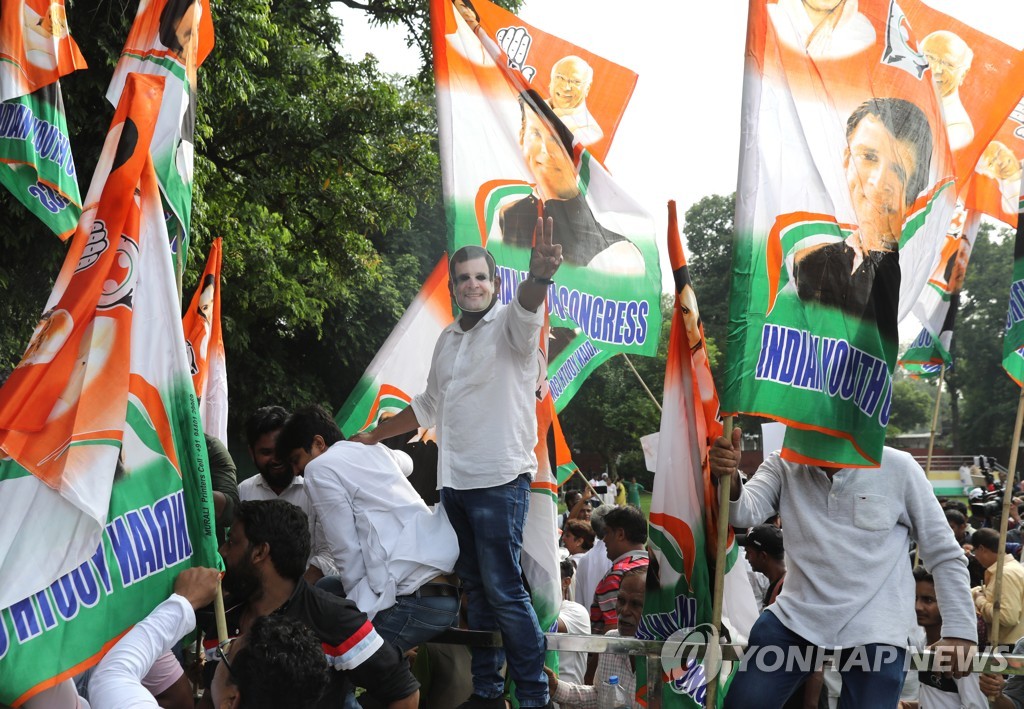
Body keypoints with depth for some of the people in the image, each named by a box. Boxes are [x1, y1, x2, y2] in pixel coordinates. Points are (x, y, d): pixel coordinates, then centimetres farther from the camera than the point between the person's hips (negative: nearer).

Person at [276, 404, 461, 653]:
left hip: (412, 600, -9)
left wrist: (359, 609, 6)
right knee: (327, 588, 24)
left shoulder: (319, 467, 1)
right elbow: (406, 462, 48)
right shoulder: (373, 448, 23)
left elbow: (347, 551, -4)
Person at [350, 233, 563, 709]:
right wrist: (374, 436, 32)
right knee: (476, 589, 11)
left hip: (499, 480, -7)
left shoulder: (509, 324, -3)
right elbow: (428, 406, 29)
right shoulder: (448, 338, 18)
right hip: (454, 482, 7)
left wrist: (538, 277, -52)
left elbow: (526, 307, -29)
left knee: (504, 590, -8)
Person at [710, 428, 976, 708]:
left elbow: (945, 555, 2)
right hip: (795, 617, 2)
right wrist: (729, 479, -38)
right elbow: (744, 513, -16)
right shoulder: (782, 466, 2)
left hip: (873, 634, -2)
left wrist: (960, 630, -1)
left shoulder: (897, 468, -4)